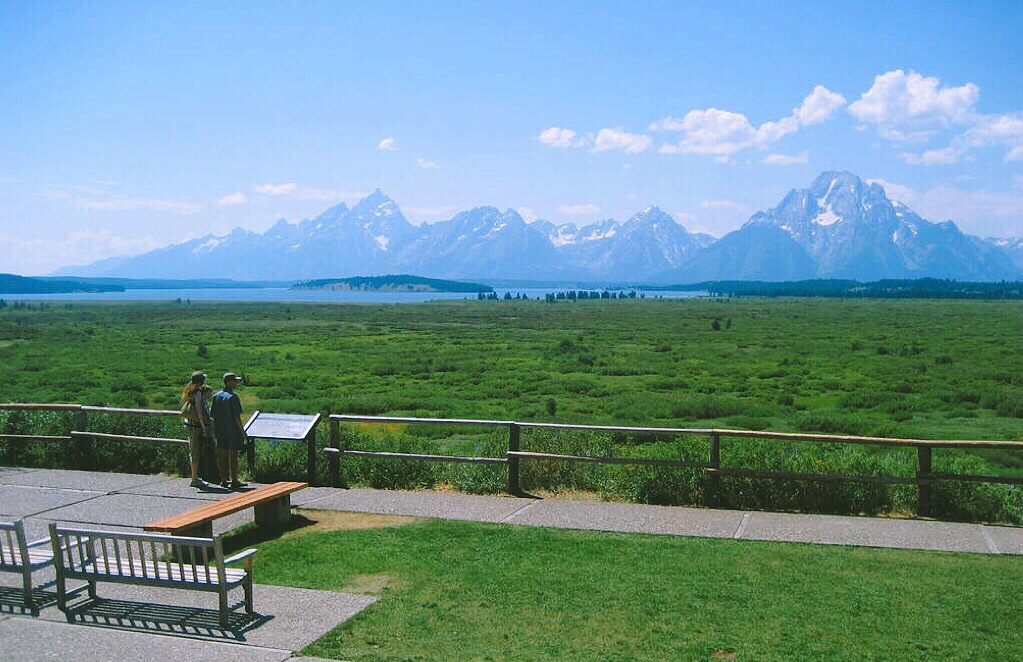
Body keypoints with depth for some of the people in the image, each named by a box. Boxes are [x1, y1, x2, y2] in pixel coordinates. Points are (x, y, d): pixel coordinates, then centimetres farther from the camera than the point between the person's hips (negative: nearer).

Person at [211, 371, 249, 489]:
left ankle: (223, 480, 16)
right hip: (233, 430, -6)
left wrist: (215, 430, 17)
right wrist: (243, 431, -9)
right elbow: (236, 416, -16)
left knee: (221, 456, 10)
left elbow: (213, 415, 8)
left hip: (219, 430, 6)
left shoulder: (216, 396, 5)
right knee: (233, 455, 1)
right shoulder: (233, 397, -14)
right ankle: (234, 481, 5)